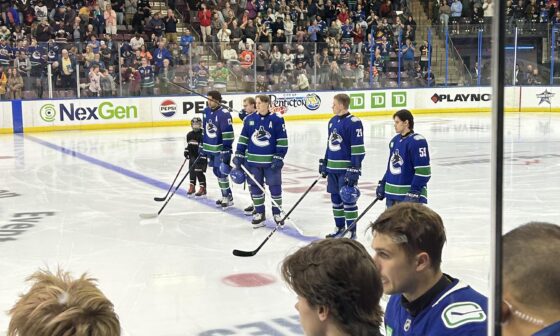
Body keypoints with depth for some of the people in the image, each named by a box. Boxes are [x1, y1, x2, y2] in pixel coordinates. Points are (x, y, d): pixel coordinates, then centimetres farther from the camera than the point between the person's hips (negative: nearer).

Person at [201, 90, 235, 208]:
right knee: (217, 172, 13)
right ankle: (225, 196, 24)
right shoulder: (206, 111, 7)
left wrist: (226, 150, -22)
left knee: (221, 173, -7)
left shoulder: (224, 114, -18)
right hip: (210, 149, 8)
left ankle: (228, 198, 4)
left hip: (221, 149, -8)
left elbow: (228, 133, -19)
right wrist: (203, 146, 17)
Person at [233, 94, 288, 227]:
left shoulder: (277, 120, -7)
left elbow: (282, 141, -5)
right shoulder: (249, 119, 3)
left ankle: (277, 213, 17)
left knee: (275, 186, 4)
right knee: (255, 187, 7)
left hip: (271, 161, -3)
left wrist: (279, 157, -10)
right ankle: (259, 213, 19)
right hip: (253, 161, 3)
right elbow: (243, 138, 9)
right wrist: (239, 155, 4)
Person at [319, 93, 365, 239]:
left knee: (348, 200, -2)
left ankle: (351, 231, 7)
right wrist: (324, 163, 18)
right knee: (335, 198, 14)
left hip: (346, 168, -8)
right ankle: (339, 227, 27)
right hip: (332, 168, 8)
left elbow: (358, 149, -16)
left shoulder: (353, 122, -15)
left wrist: (355, 170, -19)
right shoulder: (332, 121, 11)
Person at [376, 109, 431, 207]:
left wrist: (415, 191, -23)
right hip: (392, 192, 9)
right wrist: (382, 184, 18)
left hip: (409, 194, -9)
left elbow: (423, 171, -19)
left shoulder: (417, 141, -15)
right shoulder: (395, 140, 11)